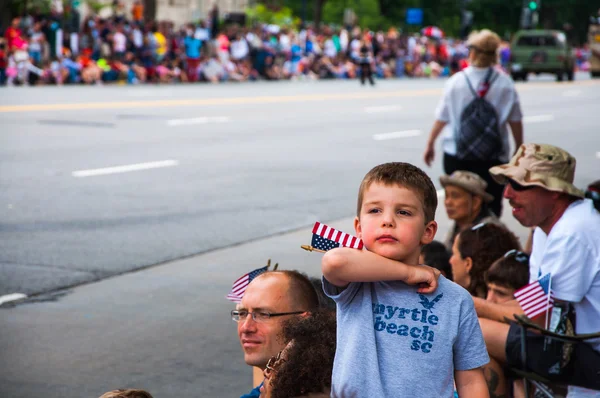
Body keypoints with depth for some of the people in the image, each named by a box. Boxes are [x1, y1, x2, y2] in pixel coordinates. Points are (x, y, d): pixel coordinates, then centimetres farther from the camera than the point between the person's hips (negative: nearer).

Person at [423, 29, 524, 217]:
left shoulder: (456, 81, -5)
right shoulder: (505, 83, -4)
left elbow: (441, 118, 0)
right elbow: (516, 121, 1)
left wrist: (430, 144, 13)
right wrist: (520, 149, 14)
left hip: (457, 157, 0)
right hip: (493, 157, 0)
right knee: (492, 205, 5)